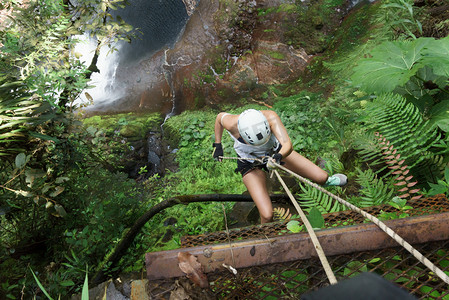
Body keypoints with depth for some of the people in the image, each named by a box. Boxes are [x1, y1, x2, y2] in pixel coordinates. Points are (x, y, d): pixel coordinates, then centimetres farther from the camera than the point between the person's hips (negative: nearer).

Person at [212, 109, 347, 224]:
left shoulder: (271, 117, -37)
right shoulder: (231, 124, -35)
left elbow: (288, 145, -43)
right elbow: (220, 116, -12)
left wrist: (278, 156, -64)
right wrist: (217, 145, -4)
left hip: (277, 152, 2)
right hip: (250, 164, -1)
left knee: (322, 177, -1)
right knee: (267, 216, -16)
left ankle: (325, 180, 40)